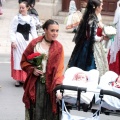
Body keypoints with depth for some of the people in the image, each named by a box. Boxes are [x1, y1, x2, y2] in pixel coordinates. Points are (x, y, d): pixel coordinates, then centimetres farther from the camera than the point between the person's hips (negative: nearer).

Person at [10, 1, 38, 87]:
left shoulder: (31, 19, 6)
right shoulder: (16, 18, -2)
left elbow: (33, 32, 8)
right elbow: (12, 31, -4)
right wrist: (13, 41, -12)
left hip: (28, 41, 3)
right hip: (18, 40, -3)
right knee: (18, 59, 0)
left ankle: (26, 78, 20)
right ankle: (18, 79, 7)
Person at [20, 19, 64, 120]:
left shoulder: (59, 47, -1)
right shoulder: (34, 44, -1)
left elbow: (59, 70, -7)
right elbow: (24, 61, 8)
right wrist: (32, 69, -12)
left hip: (50, 84, 0)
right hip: (35, 83, 0)